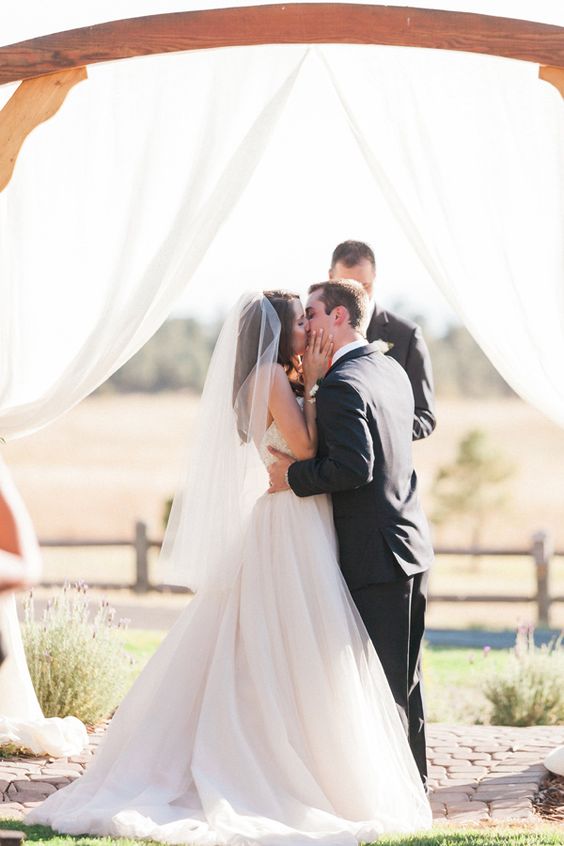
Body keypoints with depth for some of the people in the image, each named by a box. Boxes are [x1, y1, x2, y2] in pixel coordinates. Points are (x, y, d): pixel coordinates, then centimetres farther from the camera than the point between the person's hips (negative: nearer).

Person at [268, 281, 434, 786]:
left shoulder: (340, 385, -17)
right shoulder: (392, 370, 12)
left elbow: (353, 467, -26)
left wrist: (293, 475, -14)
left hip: (374, 556, -9)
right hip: (413, 547, 9)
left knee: (380, 683, -3)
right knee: (406, 679, 17)